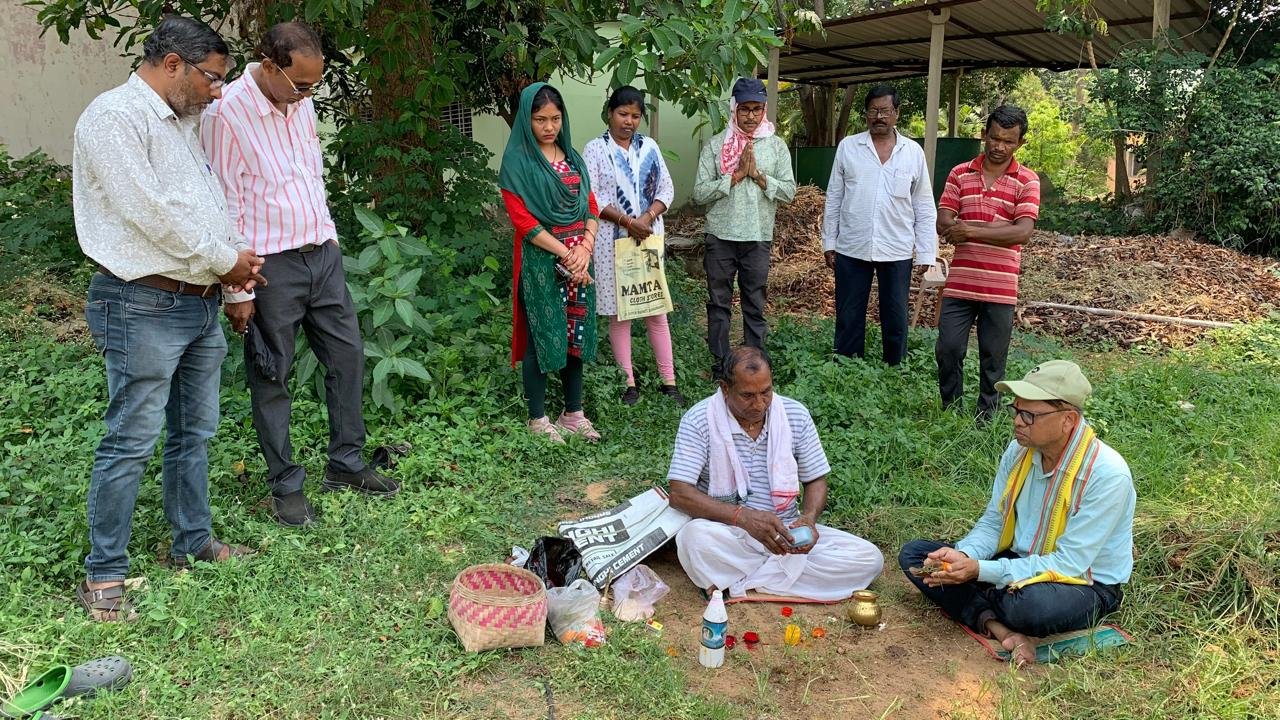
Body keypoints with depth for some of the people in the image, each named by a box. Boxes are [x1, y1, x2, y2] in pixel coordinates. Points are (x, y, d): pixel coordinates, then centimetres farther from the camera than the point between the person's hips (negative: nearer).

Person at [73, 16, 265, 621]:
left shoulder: (180, 123, 18)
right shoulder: (115, 116, -12)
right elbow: (149, 211, -20)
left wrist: (237, 259, 2)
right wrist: (223, 260, -11)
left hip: (201, 302, 9)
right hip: (145, 306, -9)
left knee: (195, 432, 16)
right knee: (131, 442, -4)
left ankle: (193, 542, 30)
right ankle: (103, 575, 8)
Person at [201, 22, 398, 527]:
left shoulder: (301, 104, 7)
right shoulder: (226, 114, -14)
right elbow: (224, 206, -14)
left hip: (322, 253, 7)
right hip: (270, 266, -7)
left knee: (347, 354, 11)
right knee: (272, 378, 4)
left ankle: (346, 465, 26)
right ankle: (286, 487, 17)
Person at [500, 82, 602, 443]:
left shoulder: (572, 156, 12)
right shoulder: (517, 161, -6)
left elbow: (590, 207, 9)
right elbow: (522, 219, -13)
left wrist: (585, 248, -9)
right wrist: (565, 254, -17)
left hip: (579, 260, 6)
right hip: (541, 261, -6)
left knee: (576, 335, 10)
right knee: (542, 338, 1)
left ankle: (574, 413, 21)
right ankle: (538, 418, 14)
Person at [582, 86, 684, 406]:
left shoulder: (650, 146, 9)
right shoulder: (595, 149, -1)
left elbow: (666, 190, 7)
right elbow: (591, 198, -8)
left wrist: (647, 217, -11)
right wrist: (626, 221, -16)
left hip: (649, 236, 3)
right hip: (612, 240, -3)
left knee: (657, 310, 5)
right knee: (619, 312, 2)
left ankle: (668, 380, 11)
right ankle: (629, 383, 12)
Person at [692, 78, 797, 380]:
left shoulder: (776, 145, 4)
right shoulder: (715, 145, 0)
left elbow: (789, 191, -1)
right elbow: (699, 193, -7)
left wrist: (758, 176, -12)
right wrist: (736, 175, -14)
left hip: (758, 237, 1)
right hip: (721, 236, 0)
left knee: (755, 305, 8)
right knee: (719, 303, 7)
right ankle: (720, 364, 18)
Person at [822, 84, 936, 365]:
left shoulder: (913, 152, 3)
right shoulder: (848, 147, 3)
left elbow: (924, 207, 4)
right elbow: (834, 198, 7)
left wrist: (925, 254, 0)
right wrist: (829, 243, 4)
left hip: (897, 252, 0)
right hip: (851, 248, 0)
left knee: (896, 321, 9)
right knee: (849, 319, 7)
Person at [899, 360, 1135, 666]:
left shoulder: (1107, 474, -25)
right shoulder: (1019, 450, -6)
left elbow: (1069, 564, -26)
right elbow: (992, 524, 2)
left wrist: (980, 570, -31)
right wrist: (963, 555, -21)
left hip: (1084, 583, -6)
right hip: (1019, 561, 6)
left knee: (1031, 603, -41)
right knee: (914, 554, -7)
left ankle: (977, 602, -6)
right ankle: (997, 627, -23)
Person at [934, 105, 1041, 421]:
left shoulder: (1027, 181, -2)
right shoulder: (959, 174, 5)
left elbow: (1023, 232, -14)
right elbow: (944, 223, -5)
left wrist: (971, 231, -23)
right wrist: (997, 229, -18)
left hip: (1000, 289, -1)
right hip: (960, 284, 2)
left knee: (993, 360, 7)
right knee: (947, 351, 3)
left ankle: (985, 421, 21)